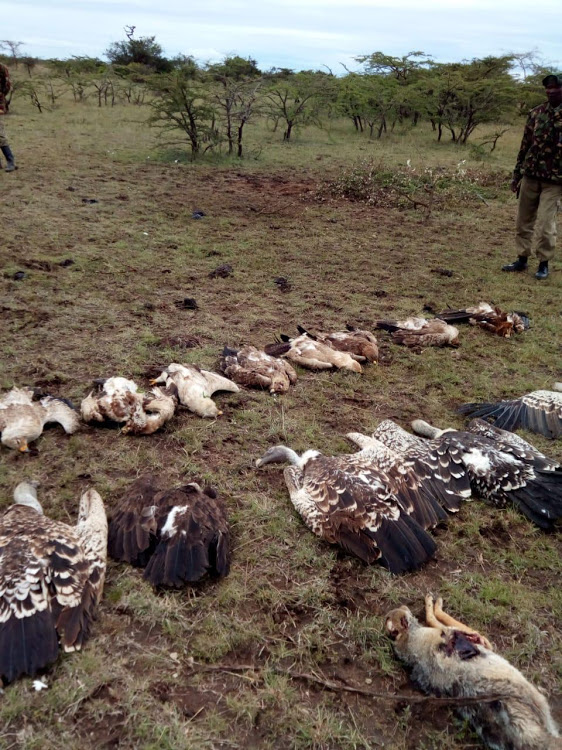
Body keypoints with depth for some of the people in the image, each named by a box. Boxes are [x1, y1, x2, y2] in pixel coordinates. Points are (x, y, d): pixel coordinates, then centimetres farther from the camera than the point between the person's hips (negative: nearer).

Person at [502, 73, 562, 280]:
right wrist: (517, 173, 10)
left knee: (545, 224, -5)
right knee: (523, 220, 11)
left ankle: (543, 264, 10)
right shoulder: (536, 113, 6)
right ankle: (522, 259, 23)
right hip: (530, 175, 4)